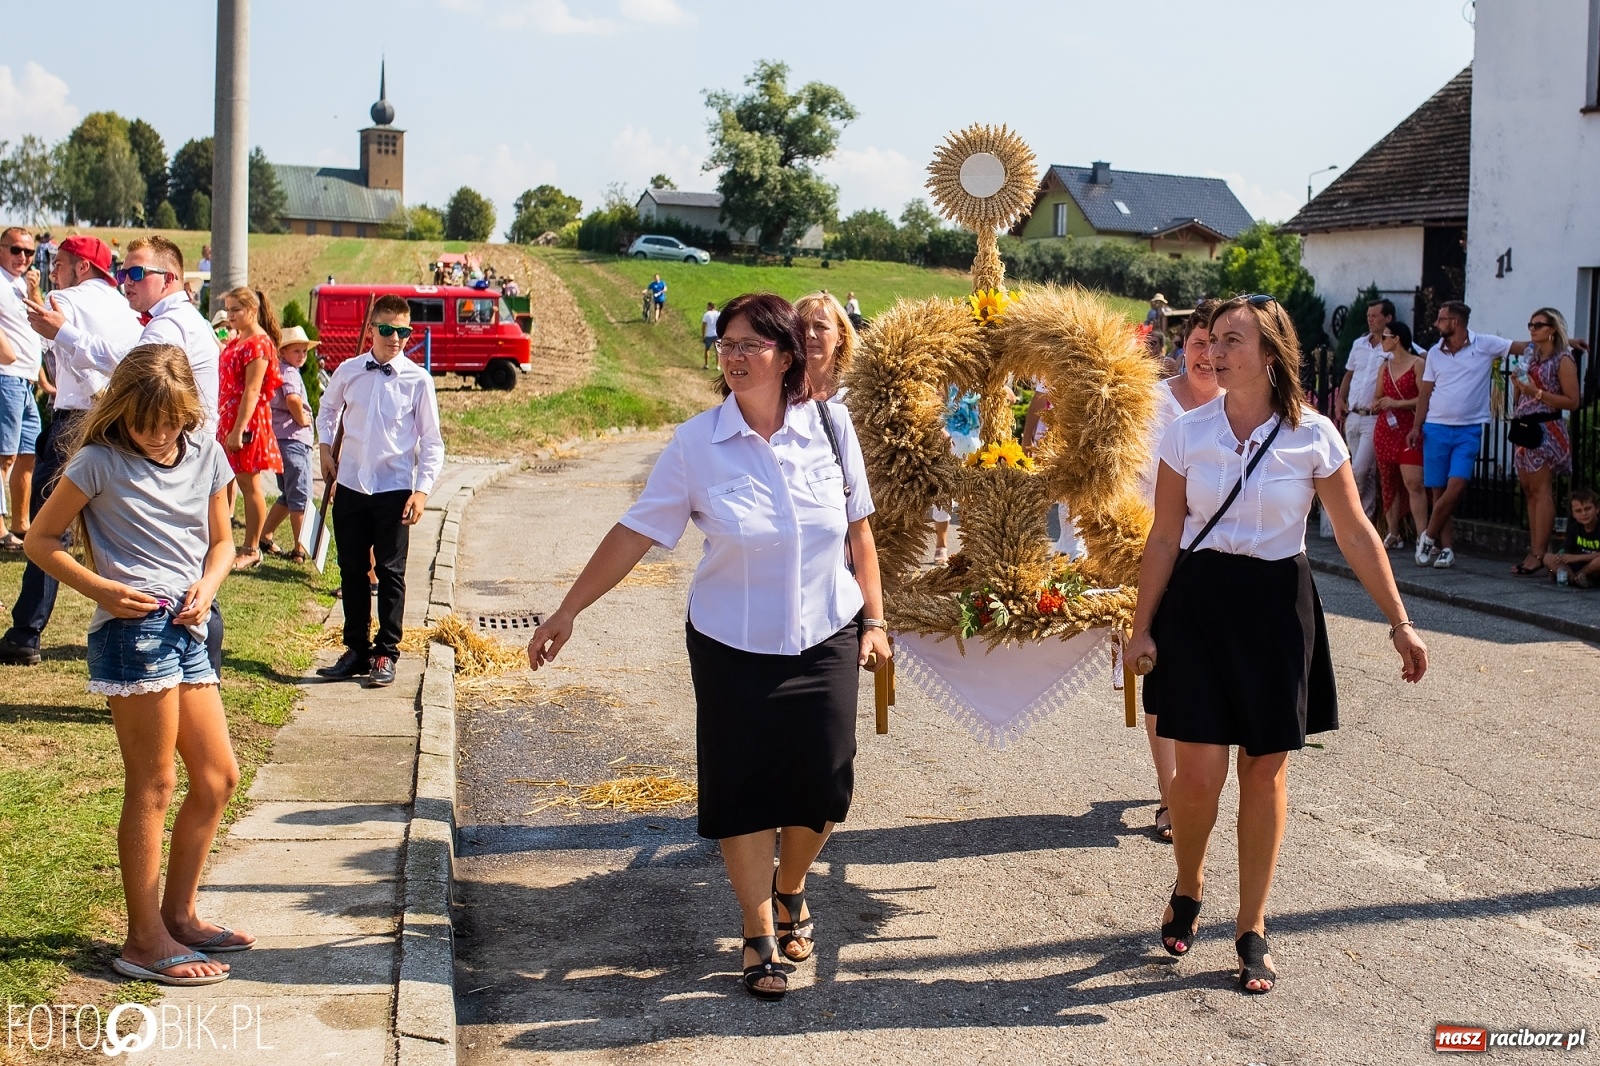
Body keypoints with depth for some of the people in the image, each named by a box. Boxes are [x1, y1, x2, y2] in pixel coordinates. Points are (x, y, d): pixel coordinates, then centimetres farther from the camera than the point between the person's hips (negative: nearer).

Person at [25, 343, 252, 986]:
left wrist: (207, 587, -4)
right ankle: (146, 941, 8)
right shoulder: (101, 462, -5)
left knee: (217, 778, 11)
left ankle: (178, 914, 26)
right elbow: (41, 539, -2)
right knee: (153, 786, -2)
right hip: (134, 628, -6)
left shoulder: (204, 454, 9)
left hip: (187, 631, 7)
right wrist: (101, 588, -15)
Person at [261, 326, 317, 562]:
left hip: (280, 439, 10)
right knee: (301, 496, -6)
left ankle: (264, 537, 23)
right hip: (293, 439, -10)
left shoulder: (280, 371, 19)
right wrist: (302, 419, -14)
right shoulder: (289, 373, -12)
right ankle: (299, 550, -5)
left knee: (288, 495, 19)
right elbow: (292, 399, -31)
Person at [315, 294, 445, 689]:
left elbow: (431, 441, -4)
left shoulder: (418, 379, -7)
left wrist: (422, 489, -11)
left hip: (394, 490, -3)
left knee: (390, 572, 1)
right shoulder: (348, 372, 1)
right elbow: (328, 409, 23)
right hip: (350, 486, 3)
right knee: (351, 571, 10)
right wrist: (326, 449, 12)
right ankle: (356, 649, 22)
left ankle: (386, 653, 12)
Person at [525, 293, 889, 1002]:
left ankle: (789, 889, 34)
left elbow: (858, 528, 5)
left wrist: (874, 620, 3)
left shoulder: (830, 425, -4)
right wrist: (567, 611, -8)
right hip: (732, 645, -1)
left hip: (825, 639, 1)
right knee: (743, 789, 1)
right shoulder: (697, 443, -9)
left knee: (822, 784, 3)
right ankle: (759, 934, 19)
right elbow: (635, 532, -6)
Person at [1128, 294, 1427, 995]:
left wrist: (1399, 623, -1)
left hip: (1277, 607, 0)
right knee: (1199, 772, -5)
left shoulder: (1314, 436, -4)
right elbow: (1164, 539, 2)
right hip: (1198, 603, 0)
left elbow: (1357, 535, 0)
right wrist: (1143, 628, 0)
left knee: (1265, 772, 6)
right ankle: (1187, 888, 25)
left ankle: (1252, 930, 20)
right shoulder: (1187, 433, -2)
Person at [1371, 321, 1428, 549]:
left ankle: (1422, 537, -15)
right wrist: (1376, 404, 1)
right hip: (1385, 429, 7)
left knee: (1413, 483, -14)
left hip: (1409, 429, -7)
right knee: (1388, 483, 6)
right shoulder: (1384, 367, 17)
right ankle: (1393, 534, 12)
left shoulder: (1417, 364, -4)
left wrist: (1397, 403, -16)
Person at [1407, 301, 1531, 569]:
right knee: (1437, 491, 0)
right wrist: (1417, 426, 2)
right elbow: (1425, 392, 10)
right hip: (1436, 428, 3)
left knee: (1456, 487, -15)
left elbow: (1525, 346, 0)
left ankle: (1428, 537, 0)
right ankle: (1446, 548, 7)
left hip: (1469, 430, -3)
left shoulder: (1485, 345, 0)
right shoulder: (1435, 353, 9)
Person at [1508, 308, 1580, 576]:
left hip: (1546, 430, -8)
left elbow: (1572, 401, -13)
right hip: (1525, 427, 8)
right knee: (1529, 491, 6)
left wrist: (1538, 393, -17)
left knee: (1541, 491, -9)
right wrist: (1518, 385, 6)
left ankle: (1539, 554, -11)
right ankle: (1534, 549, 8)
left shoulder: (1563, 360, -6)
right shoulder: (1531, 356, 17)